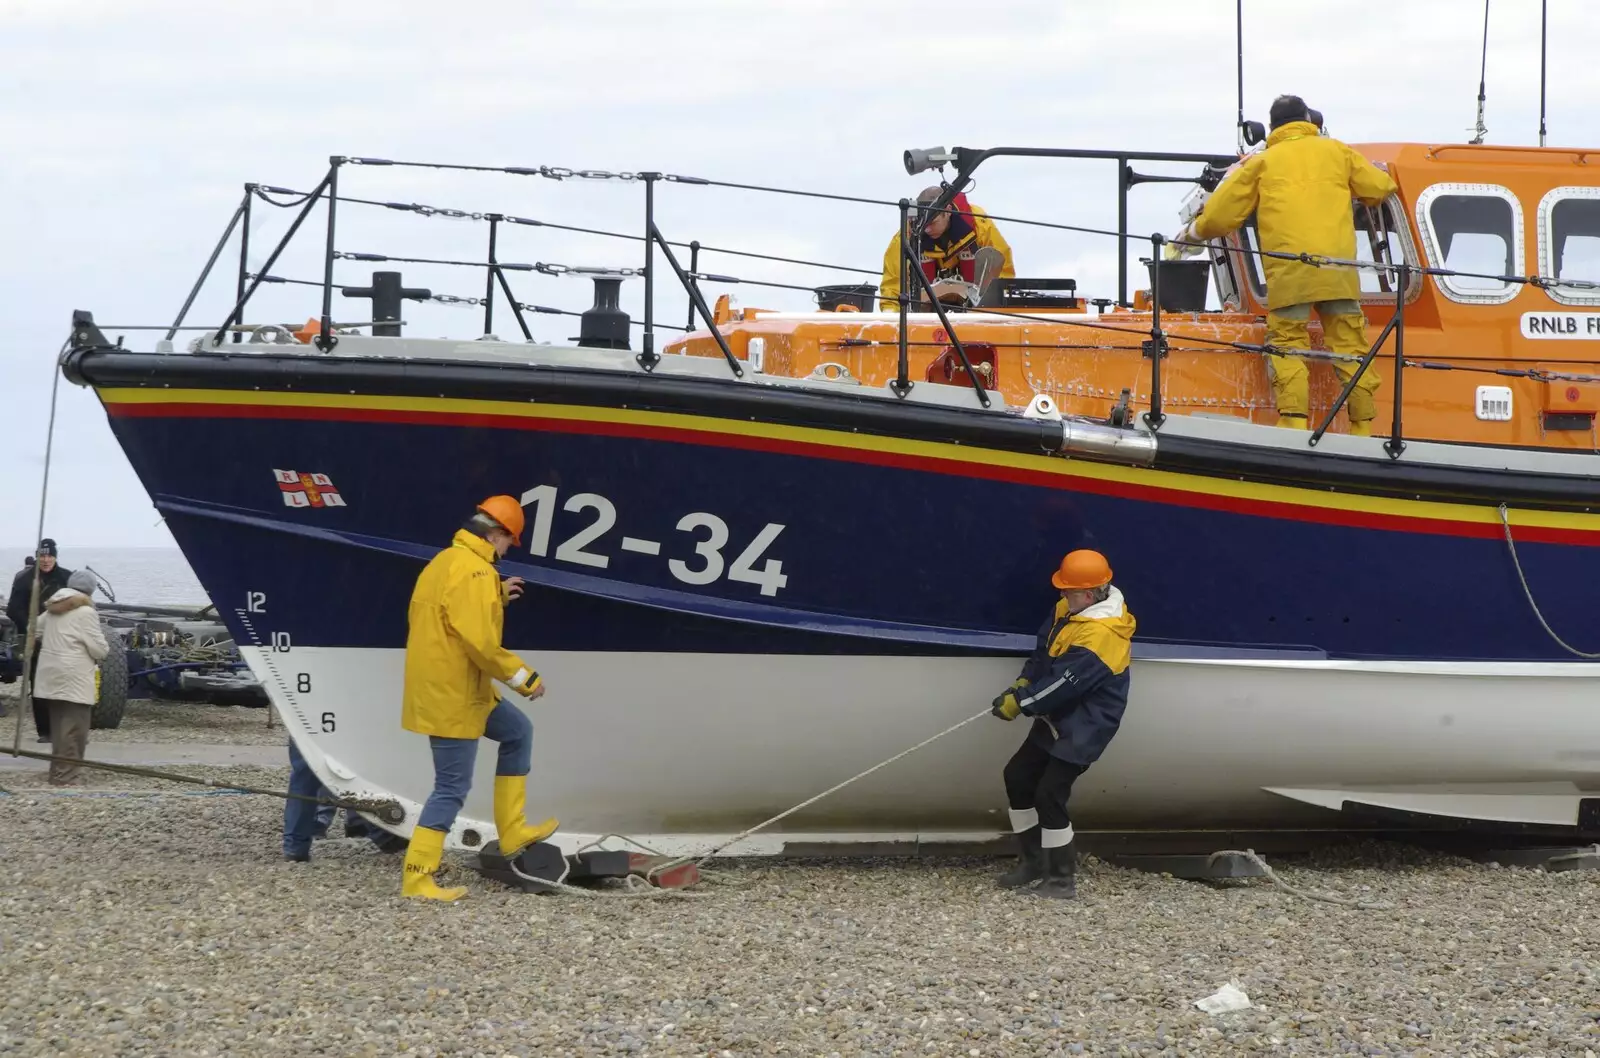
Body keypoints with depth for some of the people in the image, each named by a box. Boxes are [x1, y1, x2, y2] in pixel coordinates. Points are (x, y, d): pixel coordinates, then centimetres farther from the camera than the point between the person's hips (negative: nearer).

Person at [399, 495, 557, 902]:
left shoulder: (445, 561, 11)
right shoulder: (475, 572, -21)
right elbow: (480, 642, -27)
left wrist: (497, 597, 20)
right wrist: (523, 677, -18)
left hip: (439, 688, 11)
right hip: (452, 697, -11)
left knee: (518, 732, 24)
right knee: (452, 788, -3)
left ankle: (512, 830, 27)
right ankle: (416, 877, 2)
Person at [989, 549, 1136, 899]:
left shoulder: (1101, 634, -28)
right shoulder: (1072, 608, 1)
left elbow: (1063, 684, -27)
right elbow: (1044, 647, 12)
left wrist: (1019, 703, -17)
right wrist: (1022, 684, -3)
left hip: (1083, 729, -10)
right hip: (1058, 719, 10)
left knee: (1049, 794, -13)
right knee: (1017, 776, 12)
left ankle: (1063, 879, 0)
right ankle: (1034, 861, 24)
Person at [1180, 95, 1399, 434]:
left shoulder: (1260, 163, 14)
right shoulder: (1336, 152, 17)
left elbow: (1219, 215, 13)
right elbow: (1381, 188, 22)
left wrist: (1191, 233, 32)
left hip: (1287, 271, -1)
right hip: (1338, 269, 1)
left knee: (1288, 348, -1)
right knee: (1350, 346, 6)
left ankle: (1294, 422, -16)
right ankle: (1364, 427, 5)